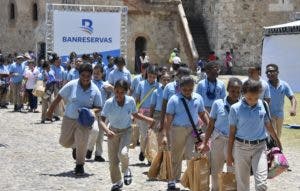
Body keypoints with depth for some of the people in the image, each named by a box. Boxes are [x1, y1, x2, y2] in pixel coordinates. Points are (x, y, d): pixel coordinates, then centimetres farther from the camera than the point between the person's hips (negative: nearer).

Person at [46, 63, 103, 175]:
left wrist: (91, 111, -19)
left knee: (81, 143, -11)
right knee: (64, 142, 8)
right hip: (69, 118, 1)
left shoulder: (95, 90, -5)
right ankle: (75, 142, 44)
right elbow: (59, 97, 0)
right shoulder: (72, 85, -8)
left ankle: (79, 165, 10)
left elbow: (98, 107, 3)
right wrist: (50, 111, 3)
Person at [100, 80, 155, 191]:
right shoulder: (109, 103, -21)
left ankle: (126, 170, 7)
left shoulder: (130, 101, -15)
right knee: (113, 160, 4)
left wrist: (148, 119, -6)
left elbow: (135, 114, 5)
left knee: (123, 153, -26)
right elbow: (102, 120, -21)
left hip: (126, 131, 0)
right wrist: (107, 130, -38)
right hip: (113, 132, 0)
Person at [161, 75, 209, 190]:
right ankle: (173, 179, 24)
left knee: (191, 154, -13)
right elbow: (168, 118, -7)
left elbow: (202, 114, 14)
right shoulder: (174, 99, -6)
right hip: (178, 130, -1)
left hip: (193, 130, 1)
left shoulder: (198, 98, 4)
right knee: (176, 156, 10)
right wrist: (165, 135, -12)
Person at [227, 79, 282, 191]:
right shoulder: (235, 108, -6)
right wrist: (229, 154, 3)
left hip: (259, 147, 1)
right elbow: (232, 132, 0)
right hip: (241, 147, -1)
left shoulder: (263, 105, -1)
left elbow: (268, 125, 13)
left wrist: (277, 141, 24)